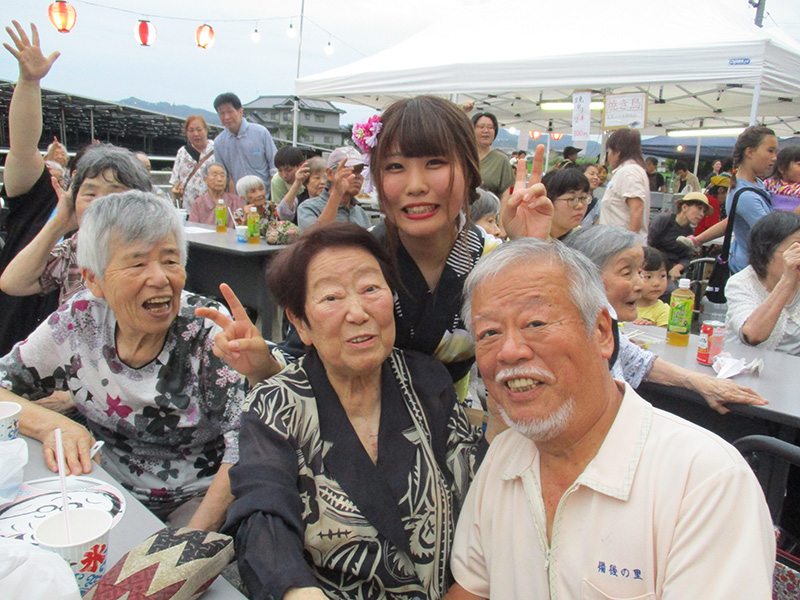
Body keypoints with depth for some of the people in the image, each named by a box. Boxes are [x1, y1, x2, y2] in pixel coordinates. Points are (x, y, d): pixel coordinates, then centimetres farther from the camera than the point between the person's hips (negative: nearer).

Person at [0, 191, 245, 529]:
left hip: (198, 499, -4)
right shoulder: (79, 321, -7)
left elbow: (246, 447, -20)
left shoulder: (208, 329, -17)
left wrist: (193, 539, -27)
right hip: (110, 492, 4)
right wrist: (51, 424, -16)